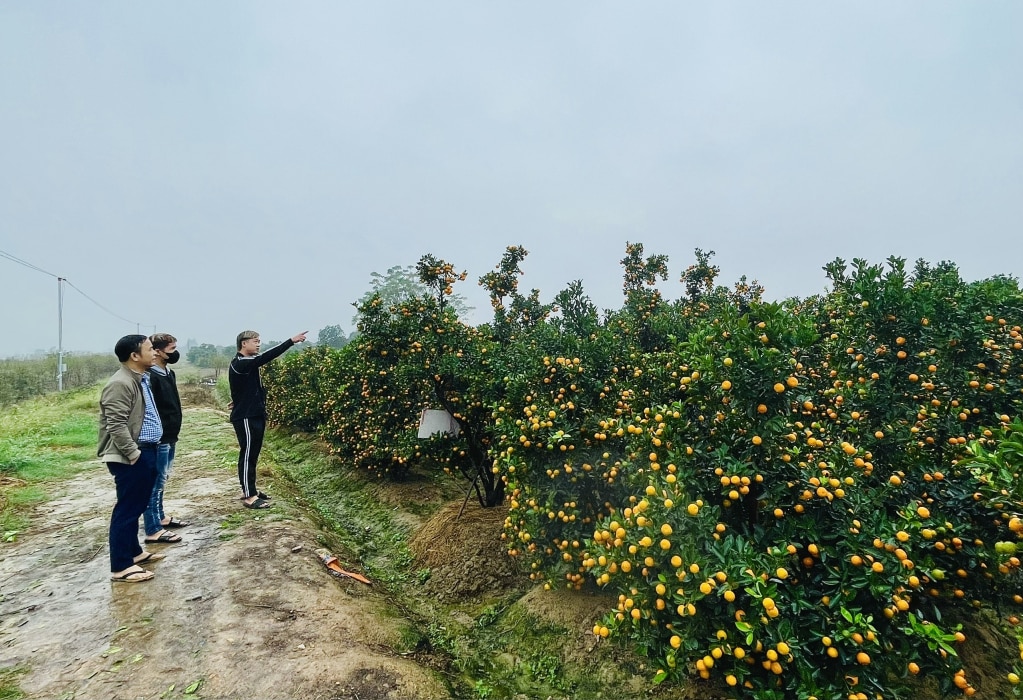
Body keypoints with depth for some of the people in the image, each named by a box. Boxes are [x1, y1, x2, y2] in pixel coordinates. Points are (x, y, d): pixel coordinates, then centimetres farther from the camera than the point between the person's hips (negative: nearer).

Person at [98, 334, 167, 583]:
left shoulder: (141, 379, 13)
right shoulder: (120, 384, -20)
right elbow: (117, 426, -24)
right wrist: (133, 454, -21)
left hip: (146, 451, 10)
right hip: (130, 457, -10)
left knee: (137, 506, 19)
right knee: (127, 509, -2)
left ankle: (134, 551, 32)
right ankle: (120, 566, 7)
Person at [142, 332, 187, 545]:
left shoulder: (169, 373, 11)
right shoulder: (150, 376, -19)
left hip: (169, 436, 10)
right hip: (158, 439, -10)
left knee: (161, 481, 20)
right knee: (155, 483, -1)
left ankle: (160, 517, 33)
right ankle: (153, 530, 6)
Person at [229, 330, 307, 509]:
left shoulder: (248, 363, 13)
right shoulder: (239, 364, -18)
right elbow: (265, 357, -30)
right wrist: (291, 341, -33)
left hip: (255, 415, 10)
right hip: (245, 418, -9)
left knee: (253, 454, 15)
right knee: (247, 454, -4)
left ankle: (249, 489, 25)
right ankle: (249, 497, 2)